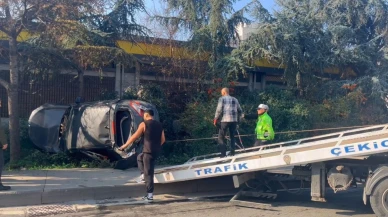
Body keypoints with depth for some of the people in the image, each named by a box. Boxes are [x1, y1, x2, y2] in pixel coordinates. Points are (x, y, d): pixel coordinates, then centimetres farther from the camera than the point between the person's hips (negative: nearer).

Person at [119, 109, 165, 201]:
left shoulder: (144, 124, -6)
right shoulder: (159, 124, 12)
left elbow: (135, 136, -4)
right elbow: (163, 139, 16)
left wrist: (125, 145, 6)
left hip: (149, 151, -7)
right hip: (157, 151, 7)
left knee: (149, 173, 0)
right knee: (140, 157, 30)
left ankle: (150, 195, 1)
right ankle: (143, 175, 18)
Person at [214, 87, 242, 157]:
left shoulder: (222, 99, 1)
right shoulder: (235, 99, 16)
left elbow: (219, 110, -9)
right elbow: (240, 111, 15)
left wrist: (215, 119, -2)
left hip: (225, 120, -5)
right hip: (234, 120, 5)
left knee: (221, 137, 2)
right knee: (232, 136, 18)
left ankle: (223, 154, -7)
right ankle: (232, 153, 14)